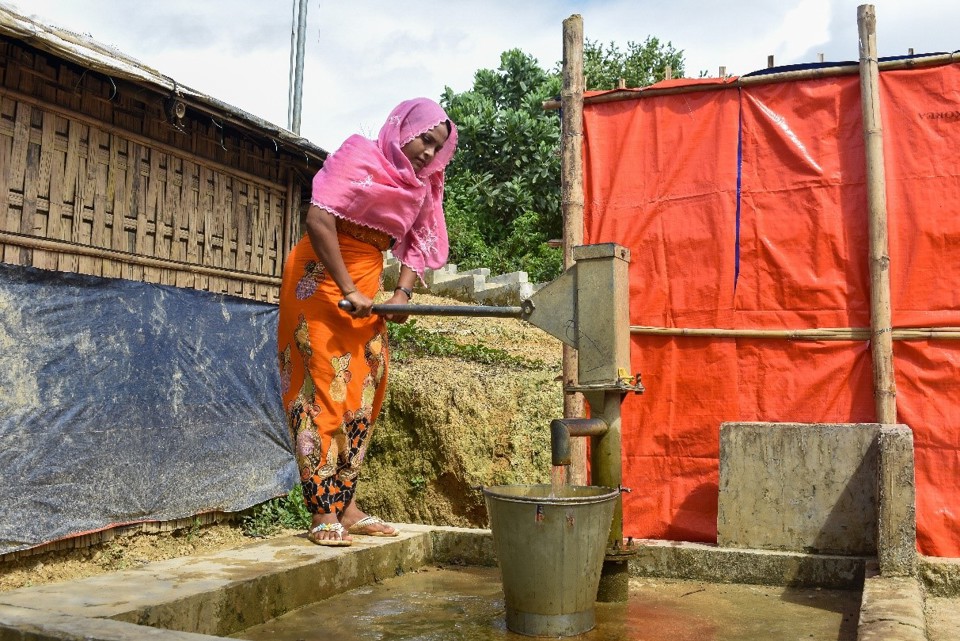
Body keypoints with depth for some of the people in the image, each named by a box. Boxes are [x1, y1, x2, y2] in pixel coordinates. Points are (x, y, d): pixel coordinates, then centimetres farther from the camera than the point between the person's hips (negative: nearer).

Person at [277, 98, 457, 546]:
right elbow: (318, 219, -22)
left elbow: (417, 244, 8)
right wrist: (348, 290, -24)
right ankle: (323, 513, -4)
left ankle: (347, 506, 13)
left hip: (367, 281, 8)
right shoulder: (360, 158, -11)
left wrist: (403, 294, -11)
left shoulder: (421, 187, 11)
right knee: (323, 389, -8)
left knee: (363, 391, 6)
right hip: (321, 275, -8)